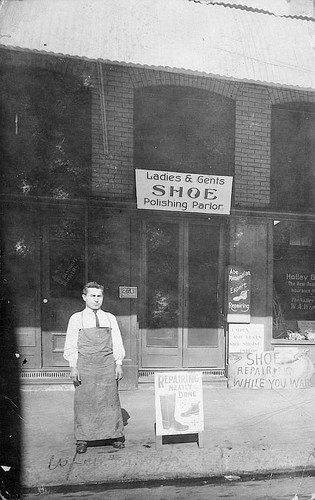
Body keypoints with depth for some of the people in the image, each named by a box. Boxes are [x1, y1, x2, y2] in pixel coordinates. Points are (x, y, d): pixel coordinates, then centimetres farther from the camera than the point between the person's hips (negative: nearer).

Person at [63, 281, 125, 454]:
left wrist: (119, 364, 4)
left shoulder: (110, 318, 10)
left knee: (111, 400, 3)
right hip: (84, 365, -1)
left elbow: (117, 343, 10)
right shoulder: (76, 319, 5)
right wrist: (73, 366, -4)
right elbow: (71, 345, 3)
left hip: (107, 364, 1)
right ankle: (82, 439, 12)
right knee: (83, 401, 0)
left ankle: (116, 436, 15)